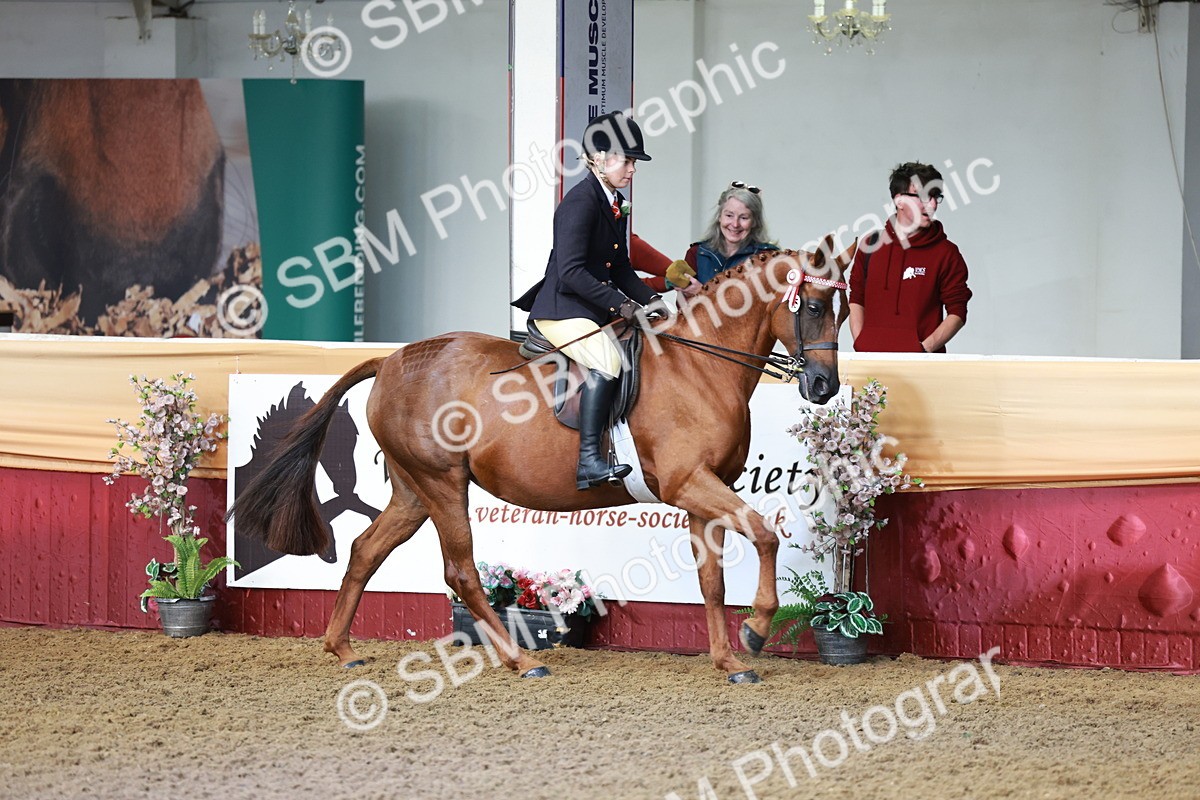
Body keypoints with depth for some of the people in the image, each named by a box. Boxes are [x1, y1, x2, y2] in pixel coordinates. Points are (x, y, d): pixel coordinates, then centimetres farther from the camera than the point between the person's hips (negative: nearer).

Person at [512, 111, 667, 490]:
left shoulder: (616, 203, 13)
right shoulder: (581, 200, -16)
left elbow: (620, 268, 19)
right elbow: (571, 271, -24)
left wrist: (648, 299, 2)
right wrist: (620, 305, -25)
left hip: (594, 312, 10)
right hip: (561, 309, -10)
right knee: (607, 362, -30)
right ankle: (589, 460, -33)